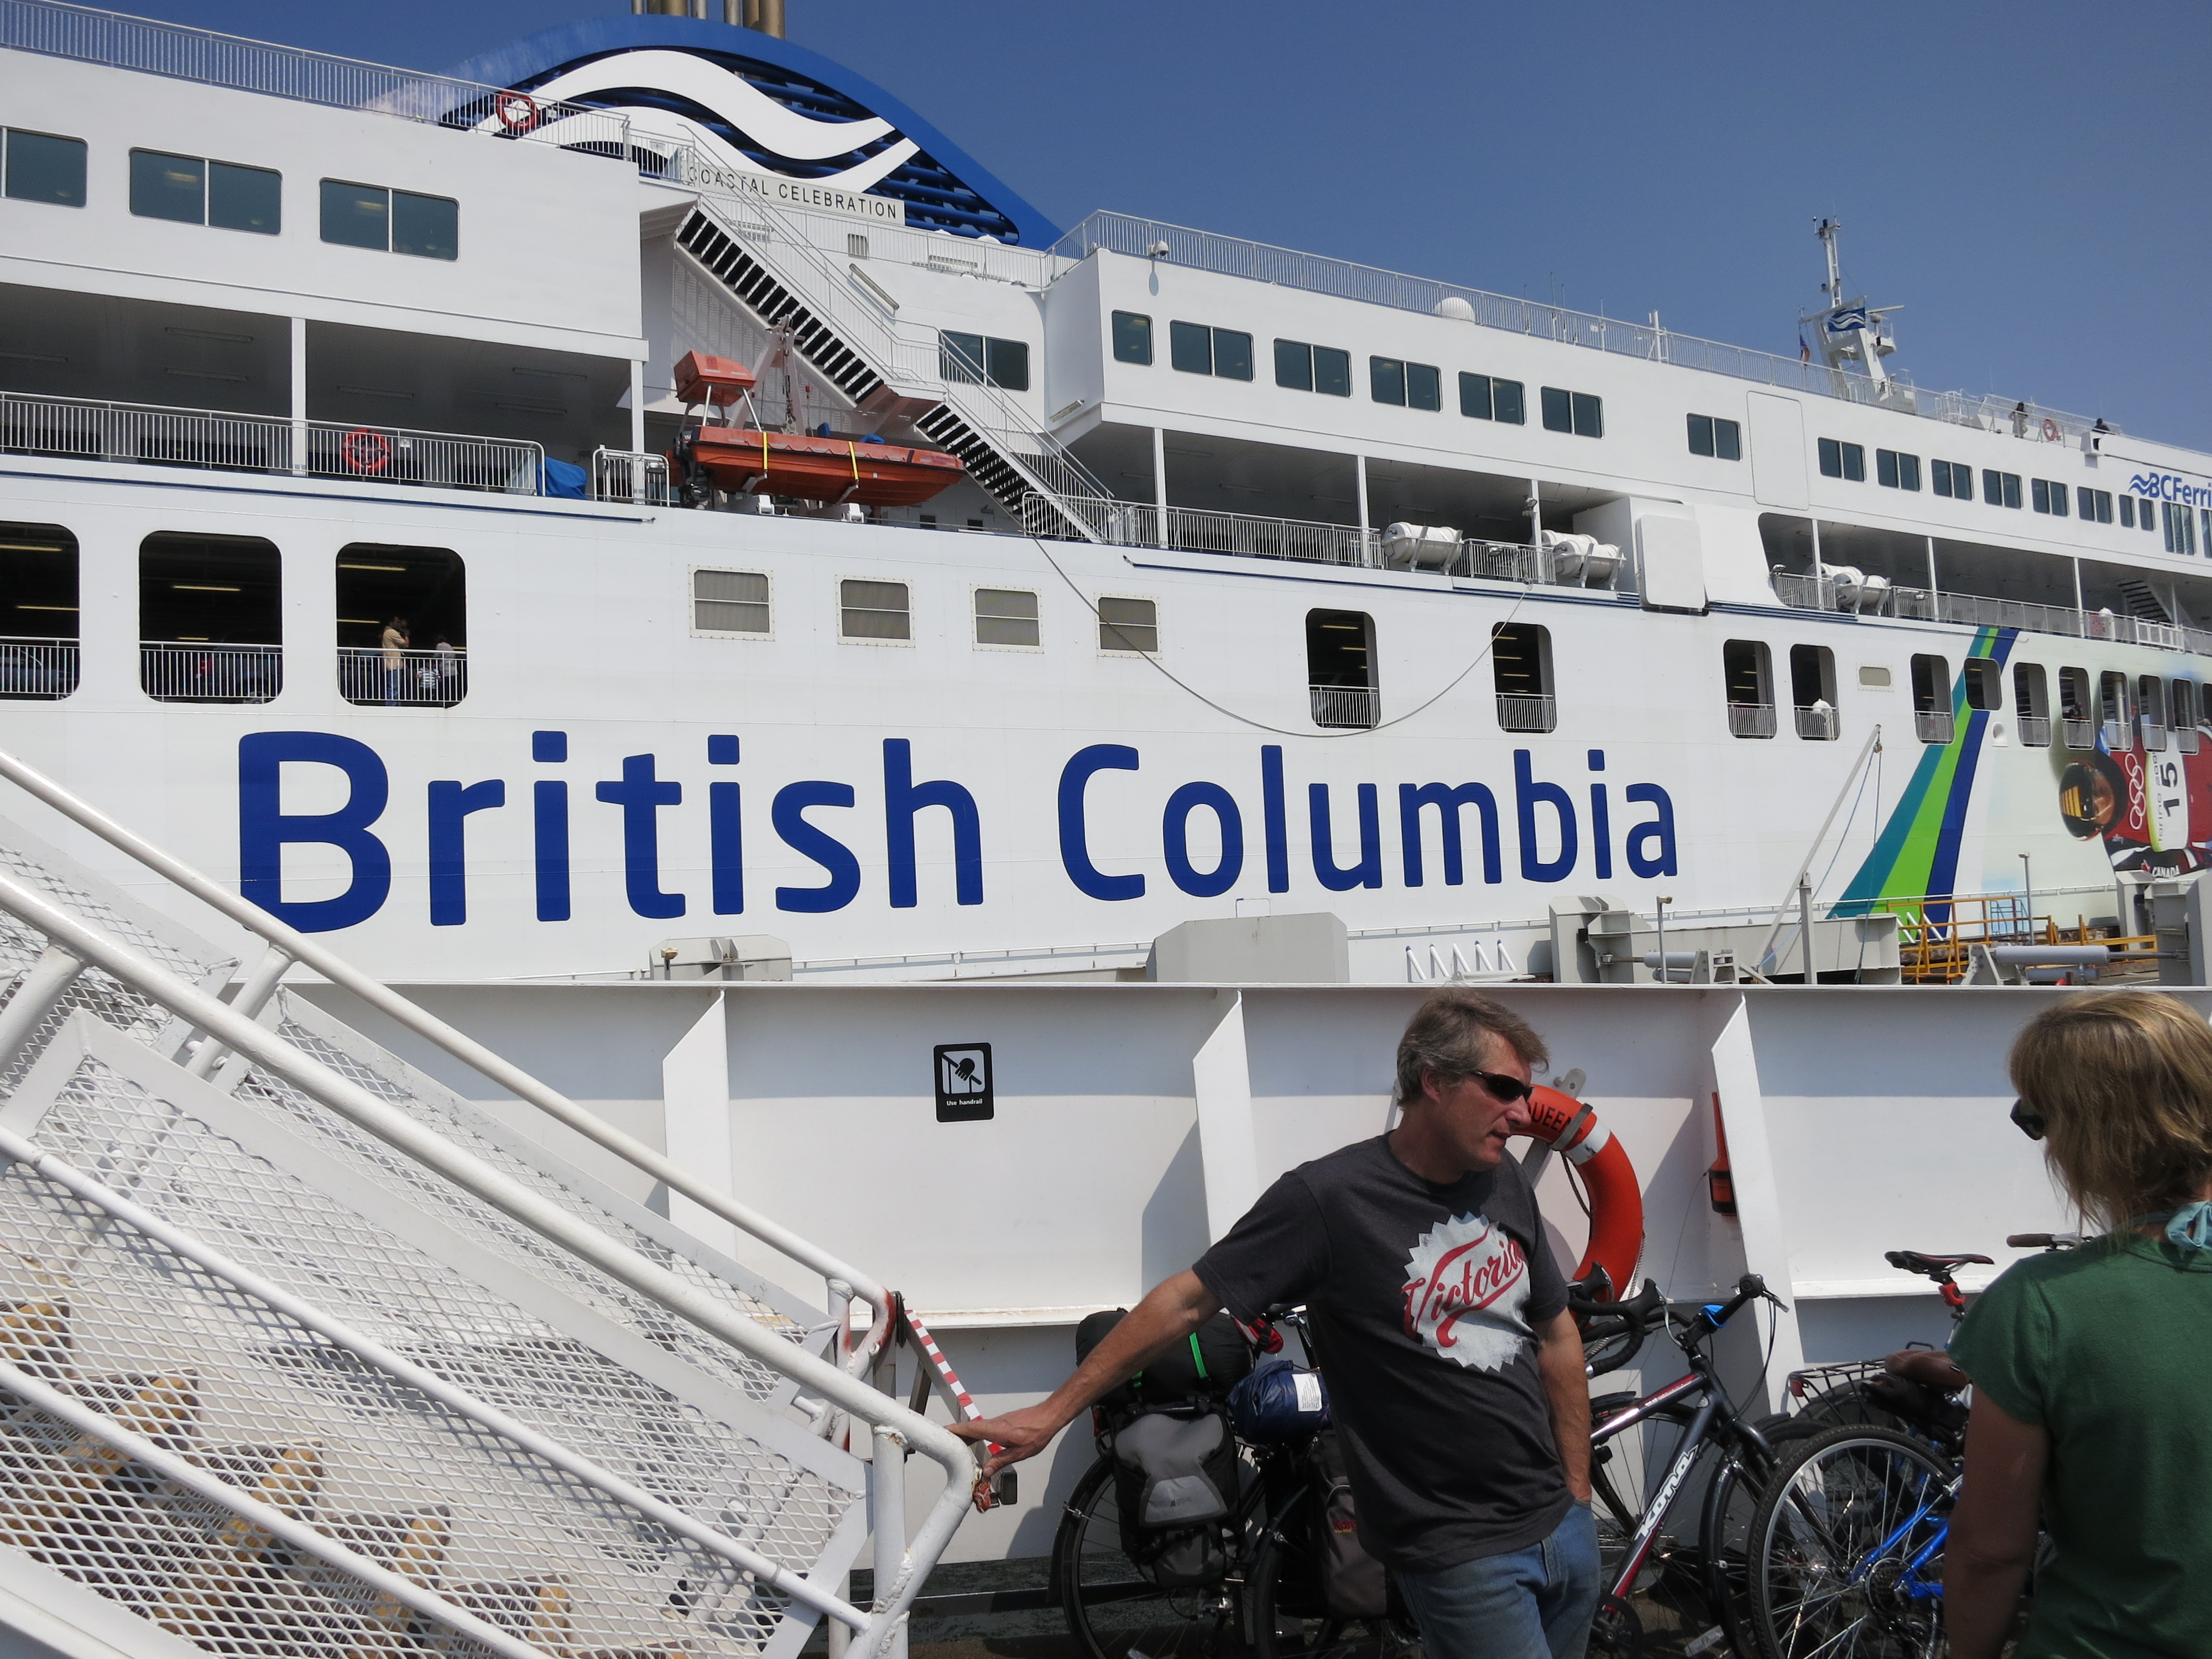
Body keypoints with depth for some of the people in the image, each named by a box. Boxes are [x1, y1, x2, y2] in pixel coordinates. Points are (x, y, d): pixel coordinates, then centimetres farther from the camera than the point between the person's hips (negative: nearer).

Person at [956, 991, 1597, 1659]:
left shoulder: (1507, 1184, 3)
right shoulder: (1329, 1197, -16)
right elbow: (1187, 1302, -12)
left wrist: (1578, 1495, 12)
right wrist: (1052, 1414, -11)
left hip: (1563, 1529, 6)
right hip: (1460, 1554, -6)